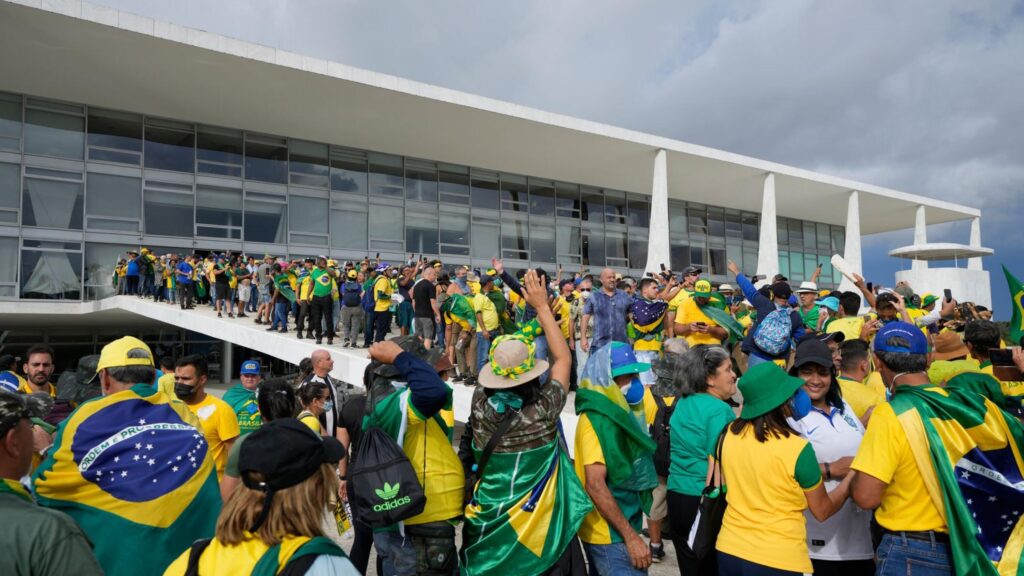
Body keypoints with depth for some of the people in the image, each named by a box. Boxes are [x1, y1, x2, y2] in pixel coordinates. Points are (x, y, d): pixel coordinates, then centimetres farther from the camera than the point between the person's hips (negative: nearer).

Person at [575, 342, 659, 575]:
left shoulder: (616, 412, 6)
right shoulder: (597, 420, -21)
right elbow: (595, 485, -25)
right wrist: (631, 537, -23)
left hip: (612, 530, 8)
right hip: (610, 535, -8)